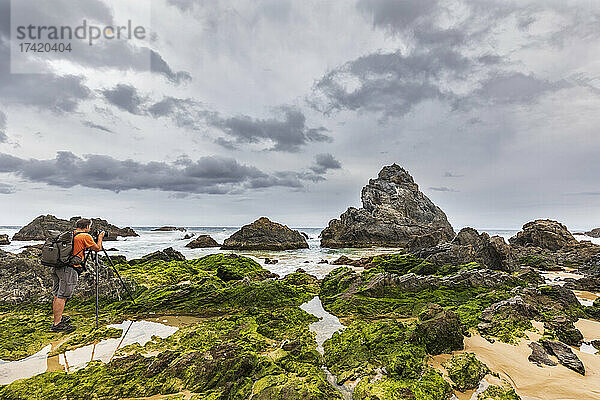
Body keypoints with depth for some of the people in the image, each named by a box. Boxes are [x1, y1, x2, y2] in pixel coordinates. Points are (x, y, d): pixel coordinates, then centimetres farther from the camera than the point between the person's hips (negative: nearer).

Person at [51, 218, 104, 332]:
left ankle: (58, 318, 30)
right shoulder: (85, 236, -8)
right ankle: (57, 324, -2)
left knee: (57, 295, 16)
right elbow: (98, 248, 2)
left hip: (58, 267, 9)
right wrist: (100, 237, 16)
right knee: (62, 296, -6)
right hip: (69, 269, -9)